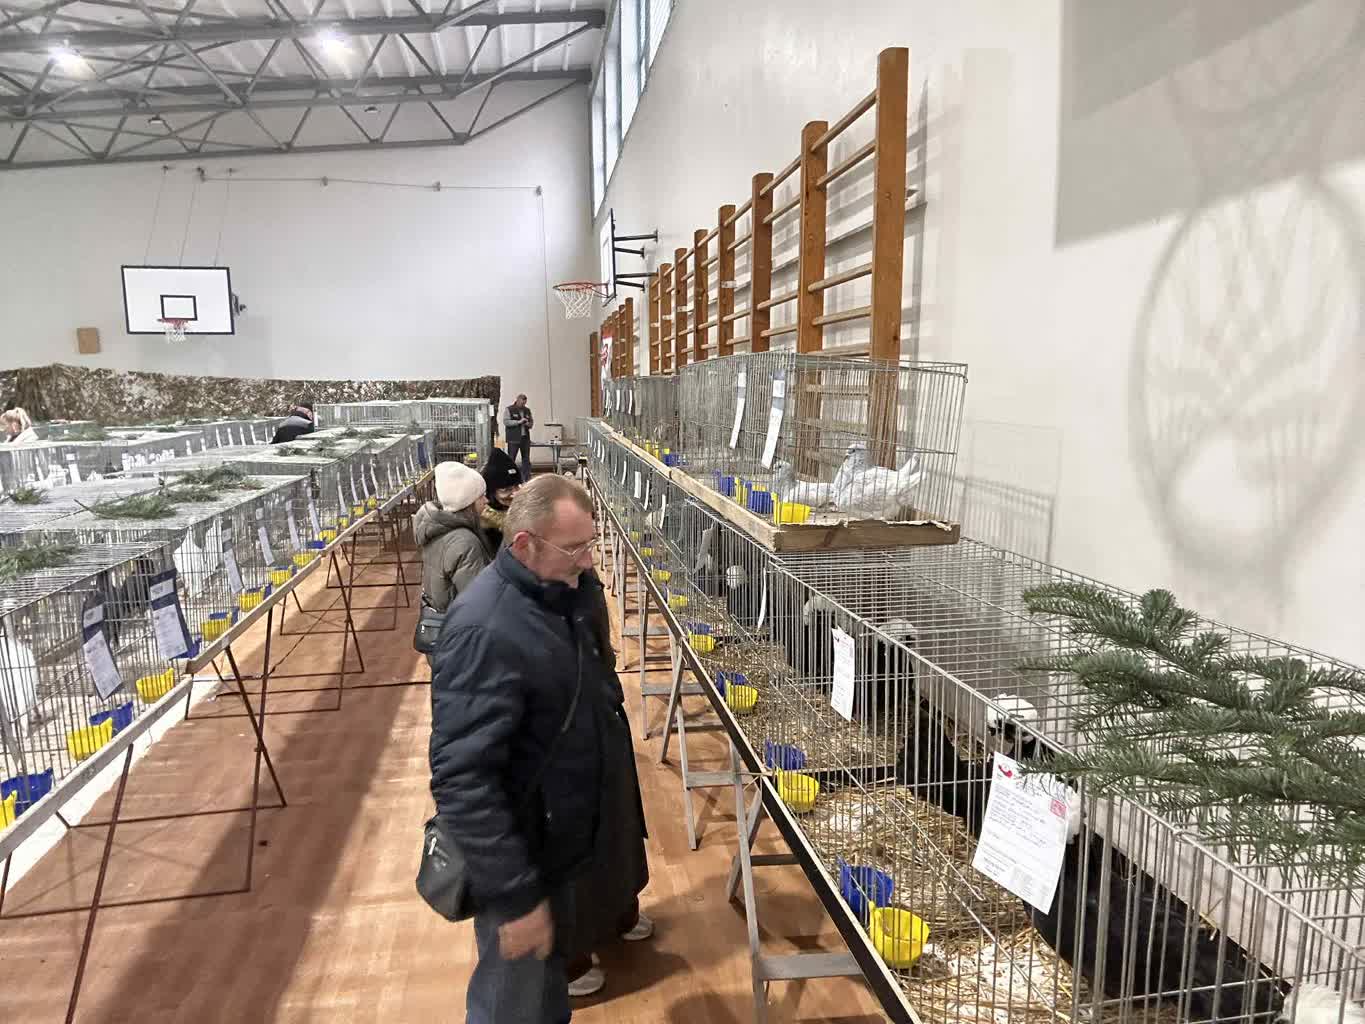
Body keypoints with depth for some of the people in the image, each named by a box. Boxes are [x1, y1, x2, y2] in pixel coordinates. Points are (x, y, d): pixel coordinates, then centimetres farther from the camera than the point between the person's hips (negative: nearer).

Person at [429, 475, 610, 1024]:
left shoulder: (567, 589, -4)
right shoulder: (486, 631, -31)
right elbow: (461, 779, -32)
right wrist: (515, 896, -28)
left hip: (557, 835, 8)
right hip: (518, 853, -8)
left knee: (552, 963, 29)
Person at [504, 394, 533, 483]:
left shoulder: (527, 410, 13)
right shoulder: (509, 409, -2)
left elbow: (532, 421, 22)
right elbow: (505, 421, -11)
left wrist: (529, 424, -3)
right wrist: (518, 422, -18)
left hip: (525, 438, 5)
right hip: (514, 439, -5)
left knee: (526, 459, 7)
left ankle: (526, 478, 12)